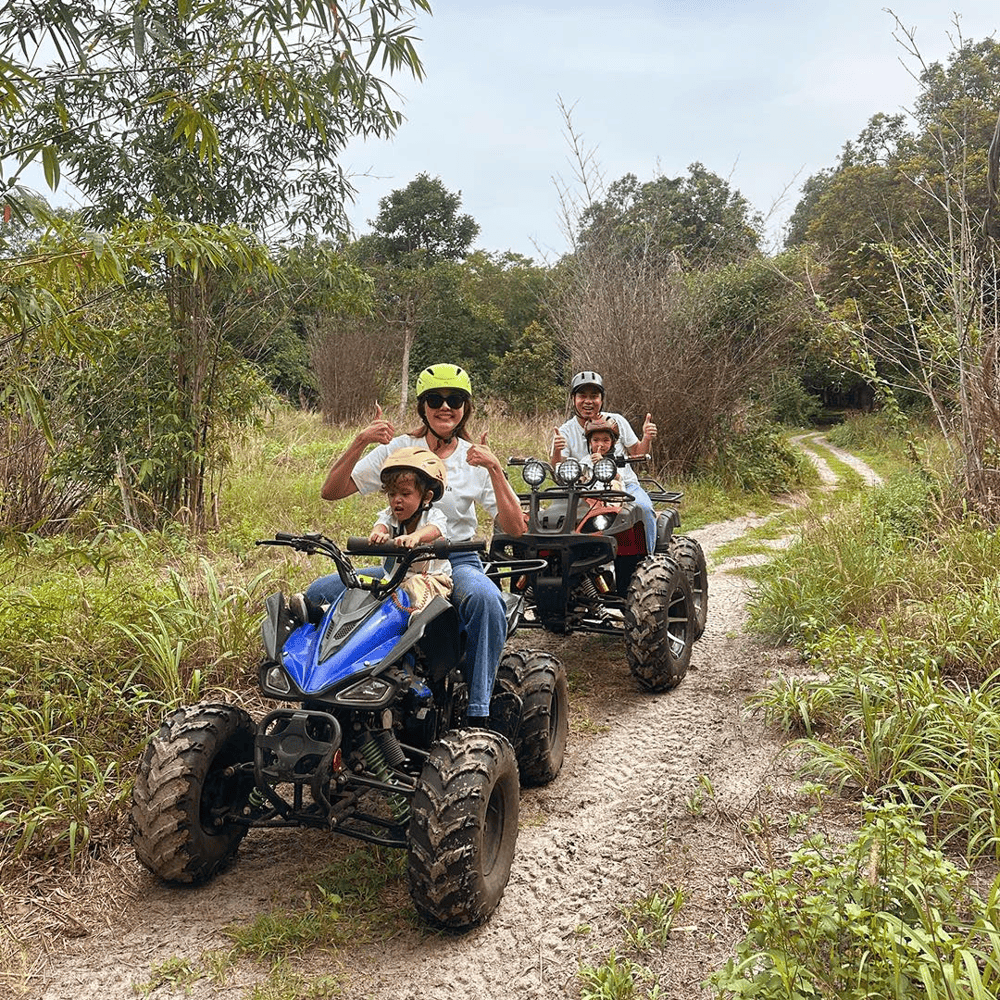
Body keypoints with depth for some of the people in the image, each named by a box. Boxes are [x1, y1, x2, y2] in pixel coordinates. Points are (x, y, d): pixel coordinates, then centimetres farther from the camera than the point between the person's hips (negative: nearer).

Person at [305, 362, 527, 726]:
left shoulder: (475, 458, 4)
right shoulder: (398, 448, 6)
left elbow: (515, 528, -5)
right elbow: (331, 492, -1)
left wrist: (494, 469, -15)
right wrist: (360, 441, -13)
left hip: (457, 560, -2)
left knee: (484, 598, -36)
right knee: (318, 594, -18)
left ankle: (478, 714, -27)